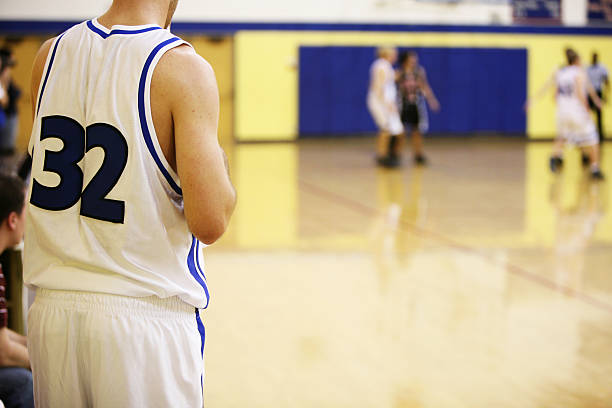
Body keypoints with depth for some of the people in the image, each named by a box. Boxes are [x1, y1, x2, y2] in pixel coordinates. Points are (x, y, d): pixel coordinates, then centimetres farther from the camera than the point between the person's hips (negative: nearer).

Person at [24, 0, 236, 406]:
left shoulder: (49, 55, 3)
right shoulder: (182, 68, -13)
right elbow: (209, 223, -17)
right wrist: (220, 160, 2)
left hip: (52, 312, 5)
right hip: (146, 317, -5)